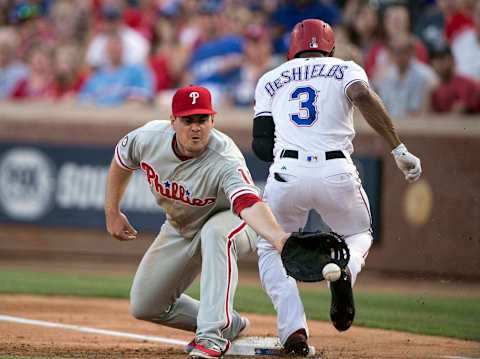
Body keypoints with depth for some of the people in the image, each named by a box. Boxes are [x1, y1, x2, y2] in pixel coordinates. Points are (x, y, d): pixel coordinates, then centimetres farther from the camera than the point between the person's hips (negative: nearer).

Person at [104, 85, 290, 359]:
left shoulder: (225, 160, -39)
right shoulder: (149, 138, -23)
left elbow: (249, 203, -57)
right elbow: (121, 161, 1)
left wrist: (277, 237, -76)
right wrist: (112, 212, 1)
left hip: (235, 224, -6)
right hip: (179, 230, 6)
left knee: (215, 232, -42)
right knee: (144, 307, 8)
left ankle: (212, 335, -40)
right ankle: (230, 325, 26)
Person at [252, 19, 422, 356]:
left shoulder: (271, 80, 21)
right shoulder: (345, 69, 16)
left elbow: (261, 147, 13)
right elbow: (363, 97, -8)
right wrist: (400, 150, -12)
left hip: (286, 173, 1)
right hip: (336, 173, 0)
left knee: (271, 249, 22)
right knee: (359, 235, 27)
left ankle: (294, 329, 0)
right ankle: (345, 270, -10)